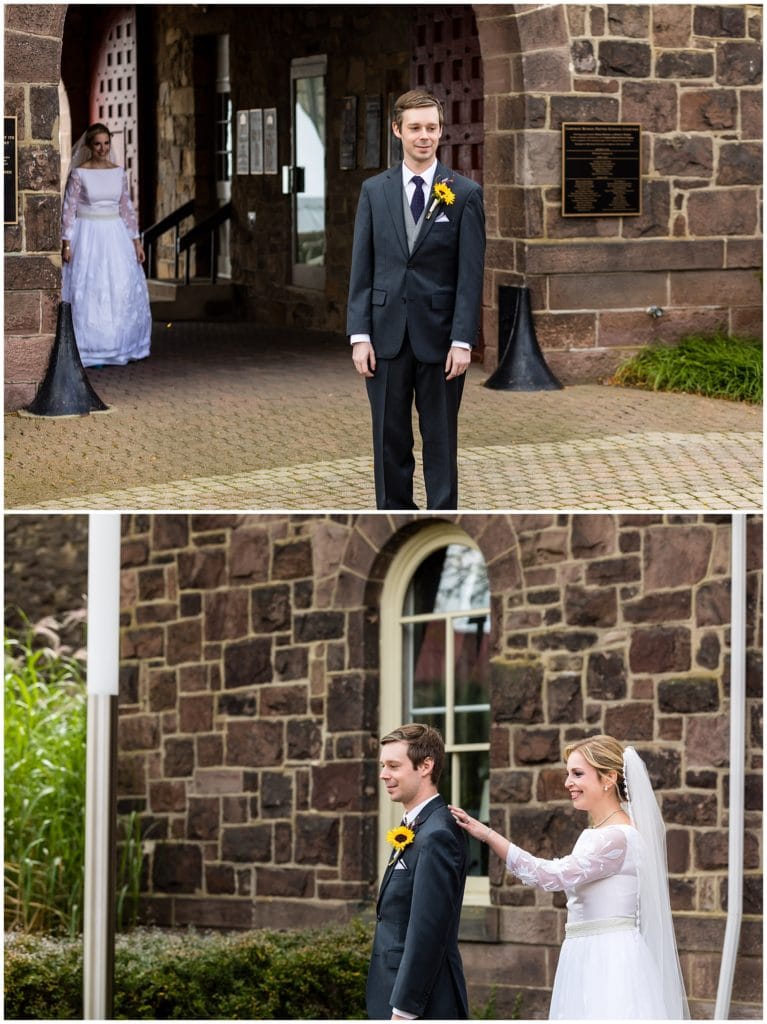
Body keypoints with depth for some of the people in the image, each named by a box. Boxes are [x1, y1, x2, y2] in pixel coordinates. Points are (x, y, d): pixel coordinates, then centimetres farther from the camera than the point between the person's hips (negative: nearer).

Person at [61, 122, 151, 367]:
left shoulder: (118, 173, 6)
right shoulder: (79, 173, -6)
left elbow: (127, 209, 11)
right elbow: (68, 209, -6)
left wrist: (136, 241, 8)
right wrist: (66, 243, -12)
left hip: (115, 236, 4)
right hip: (88, 236, -4)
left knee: (122, 290, 5)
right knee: (87, 292, -3)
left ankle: (117, 348, 18)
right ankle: (89, 350, 3)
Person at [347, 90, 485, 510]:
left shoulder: (465, 194, -1)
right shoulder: (374, 191, 6)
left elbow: (471, 274, -4)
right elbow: (362, 268, 5)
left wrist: (463, 340, -10)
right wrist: (359, 335, -3)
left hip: (439, 337, -2)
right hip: (387, 333, 2)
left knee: (441, 440, 4)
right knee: (390, 440, 6)